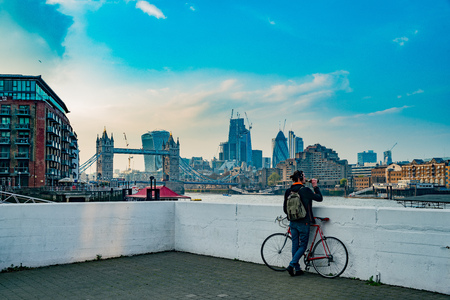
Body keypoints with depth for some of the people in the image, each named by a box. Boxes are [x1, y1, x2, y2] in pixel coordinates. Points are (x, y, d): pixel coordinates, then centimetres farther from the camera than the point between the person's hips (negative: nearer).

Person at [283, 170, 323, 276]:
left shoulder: (288, 191, 2)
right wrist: (315, 186, 6)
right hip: (303, 222, -6)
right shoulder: (305, 190, -15)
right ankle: (291, 265, -6)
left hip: (293, 223, 6)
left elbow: (285, 208, 9)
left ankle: (296, 269, 18)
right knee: (303, 246, 5)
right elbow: (320, 198, -3)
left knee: (295, 245, 13)